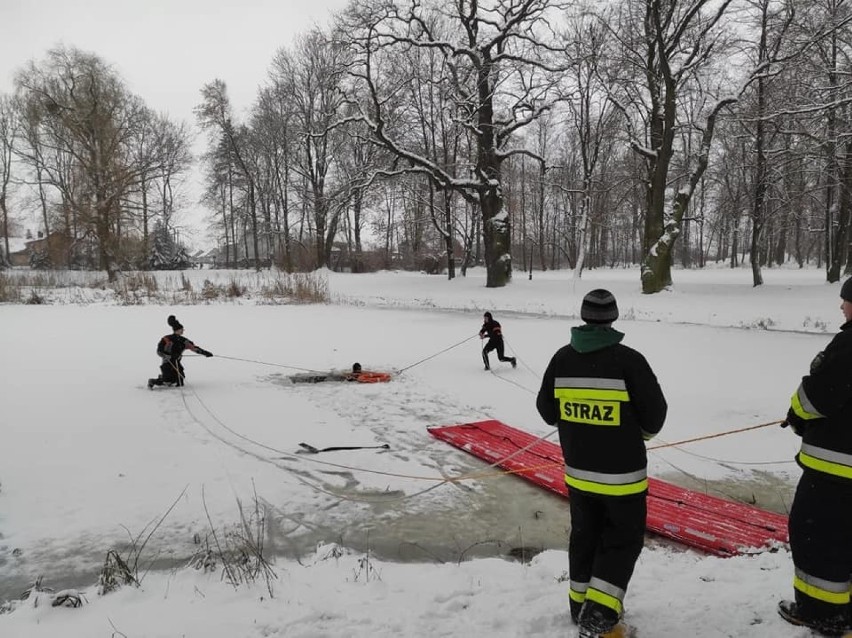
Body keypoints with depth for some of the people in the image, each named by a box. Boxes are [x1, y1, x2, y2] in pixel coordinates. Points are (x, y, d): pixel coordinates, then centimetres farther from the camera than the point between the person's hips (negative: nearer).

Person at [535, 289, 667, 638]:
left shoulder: (562, 358, -4)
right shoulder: (628, 360, -18)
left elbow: (547, 410, 5)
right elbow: (655, 416, -12)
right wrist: (639, 431, 10)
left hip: (577, 469, 5)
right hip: (622, 472, -4)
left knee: (584, 535, 21)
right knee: (623, 539, 11)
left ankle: (581, 603, 33)